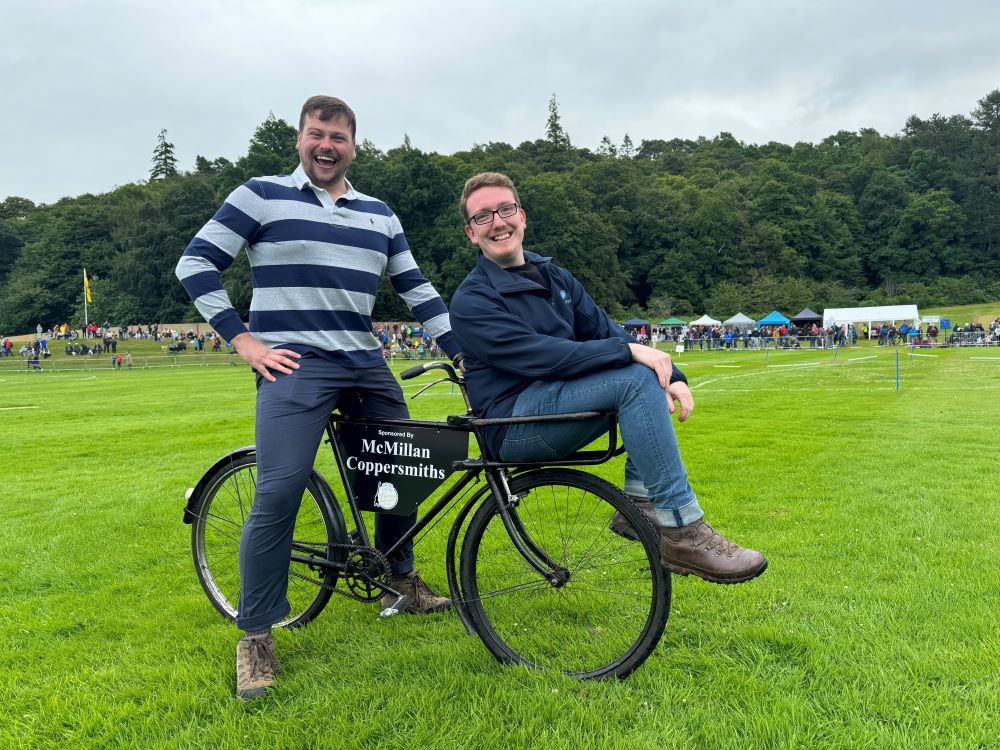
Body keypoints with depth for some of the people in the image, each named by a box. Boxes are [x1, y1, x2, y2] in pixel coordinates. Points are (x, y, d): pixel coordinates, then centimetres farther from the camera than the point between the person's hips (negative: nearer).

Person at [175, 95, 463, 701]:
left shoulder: (379, 214, 15)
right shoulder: (262, 196, 2)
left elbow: (417, 289, 15)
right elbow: (196, 263, 1)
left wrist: (464, 353, 7)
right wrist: (243, 340, -8)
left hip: (367, 366, 6)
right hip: (294, 363, -5)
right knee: (279, 493, -16)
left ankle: (401, 577, 34)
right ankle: (256, 638, 0)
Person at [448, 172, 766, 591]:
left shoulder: (555, 278, 16)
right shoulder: (471, 301, -8)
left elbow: (604, 331, 7)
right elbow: (539, 356, -22)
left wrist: (671, 375, -7)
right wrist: (628, 350, -25)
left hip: (557, 409, 8)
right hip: (514, 423, -8)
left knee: (650, 374, -3)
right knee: (637, 378, -24)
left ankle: (639, 502, -2)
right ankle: (680, 531, -24)